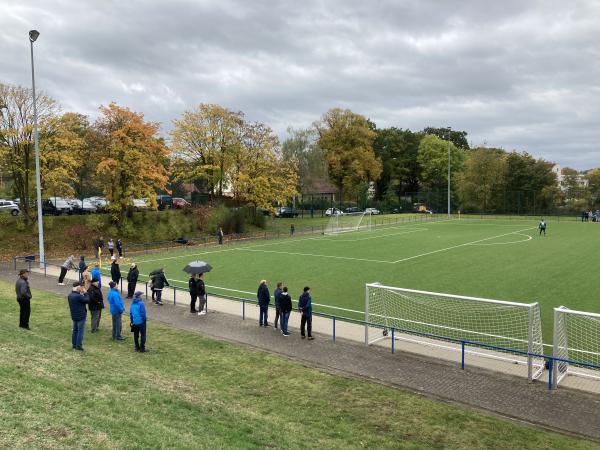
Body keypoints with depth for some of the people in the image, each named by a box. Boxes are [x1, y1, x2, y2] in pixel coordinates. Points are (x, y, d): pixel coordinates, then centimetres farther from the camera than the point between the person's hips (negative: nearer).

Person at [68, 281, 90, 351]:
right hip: (81, 316, -9)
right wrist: (85, 293, -8)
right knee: (81, 331, 0)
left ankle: (74, 344, 27)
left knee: (75, 330, 19)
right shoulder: (78, 296, -25)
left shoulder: (70, 295, 3)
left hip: (74, 316, 9)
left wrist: (81, 294, 1)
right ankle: (78, 346, 4)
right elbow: (87, 300, -17)